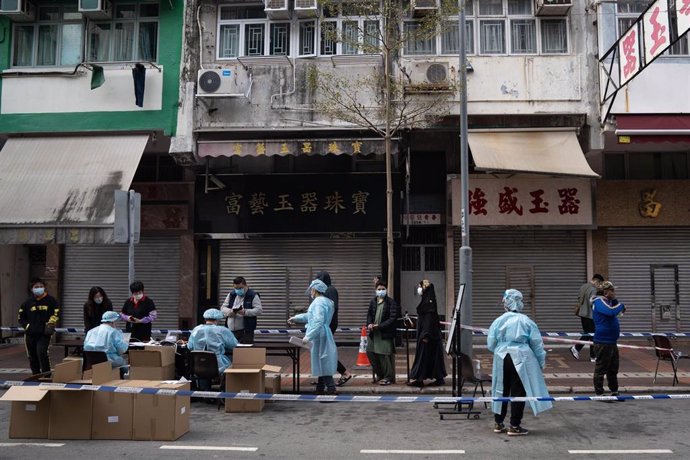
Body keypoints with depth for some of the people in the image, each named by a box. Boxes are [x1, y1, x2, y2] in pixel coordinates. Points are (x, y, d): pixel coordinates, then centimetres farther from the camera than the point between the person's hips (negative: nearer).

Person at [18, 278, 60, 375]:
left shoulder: (50, 300, 0)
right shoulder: (28, 302, 5)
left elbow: (56, 313, 6)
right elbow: (21, 317, 14)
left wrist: (51, 323, -6)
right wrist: (26, 325, 0)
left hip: (44, 333, -3)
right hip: (30, 334, 3)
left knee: (41, 352, -21)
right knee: (32, 356, 10)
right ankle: (36, 375, 24)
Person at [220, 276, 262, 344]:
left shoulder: (253, 296, -1)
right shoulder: (231, 295, 15)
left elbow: (259, 310, -10)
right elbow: (223, 308, 12)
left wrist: (245, 312, -24)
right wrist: (230, 312, -11)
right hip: (231, 330, 5)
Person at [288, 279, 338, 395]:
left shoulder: (318, 302, -16)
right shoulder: (326, 301, 17)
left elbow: (318, 321, -27)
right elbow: (311, 316, 30)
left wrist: (308, 336, -26)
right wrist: (296, 318, 35)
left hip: (319, 337, -10)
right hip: (322, 337, 10)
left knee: (323, 365, -7)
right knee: (322, 365, 15)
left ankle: (331, 390, -5)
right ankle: (320, 390, 24)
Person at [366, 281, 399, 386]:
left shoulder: (391, 303, -8)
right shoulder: (373, 301, 9)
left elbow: (393, 318, -13)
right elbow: (369, 314, 16)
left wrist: (379, 326, -19)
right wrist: (369, 324, -5)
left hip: (385, 333, -6)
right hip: (373, 333, 6)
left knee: (385, 354, -5)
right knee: (370, 352, 10)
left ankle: (388, 377, 11)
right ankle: (379, 373, 28)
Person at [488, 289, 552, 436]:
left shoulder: (498, 321, -2)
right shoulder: (526, 321, -5)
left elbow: (490, 344, 0)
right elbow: (537, 344, 0)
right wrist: (541, 362, 13)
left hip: (502, 359, 2)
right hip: (520, 359, -2)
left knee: (501, 390, 13)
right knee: (518, 392, 5)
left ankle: (498, 423, 22)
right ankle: (514, 426, 7)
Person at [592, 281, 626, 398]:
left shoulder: (608, 301, 17)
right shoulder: (599, 302, -15)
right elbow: (611, 312, -29)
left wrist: (615, 301, 2)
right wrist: (621, 305, -12)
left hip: (612, 341, 10)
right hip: (603, 342, -10)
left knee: (613, 369, 17)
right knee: (601, 369, -2)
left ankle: (614, 391, 28)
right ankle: (599, 393, 4)